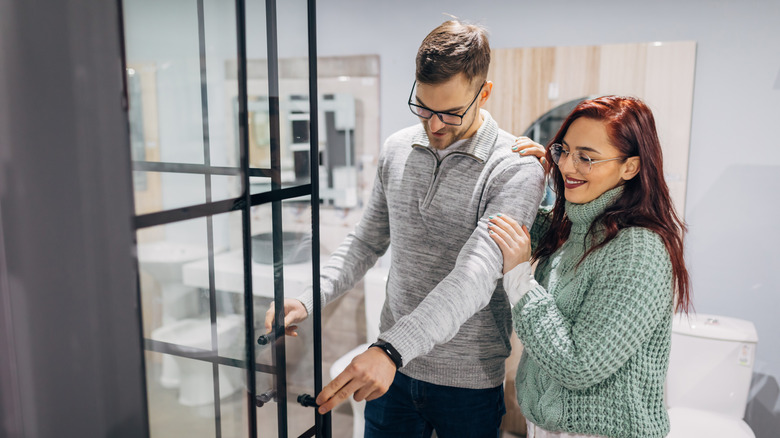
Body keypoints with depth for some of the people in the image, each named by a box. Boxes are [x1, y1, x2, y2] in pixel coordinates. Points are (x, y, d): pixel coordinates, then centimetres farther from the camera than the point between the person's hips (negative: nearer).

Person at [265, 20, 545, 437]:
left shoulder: (516, 168, -17)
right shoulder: (396, 149, 1)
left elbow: (475, 277, -29)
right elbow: (368, 239, 9)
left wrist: (392, 349, -39)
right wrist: (308, 300, -5)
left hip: (467, 382, -4)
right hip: (392, 368, 4)